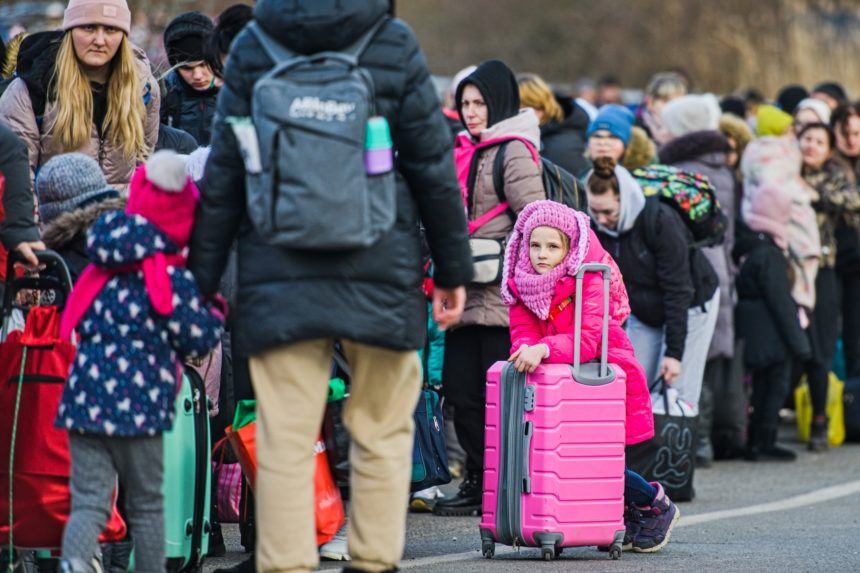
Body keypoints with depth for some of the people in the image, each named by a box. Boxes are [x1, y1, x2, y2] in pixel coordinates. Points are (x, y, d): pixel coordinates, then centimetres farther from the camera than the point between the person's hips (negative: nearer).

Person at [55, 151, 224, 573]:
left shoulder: (99, 273, 11)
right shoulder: (171, 279, -6)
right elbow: (198, 342, -1)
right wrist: (215, 314, 17)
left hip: (85, 401, 4)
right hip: (139, 407, -4)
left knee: (88, 501, -2)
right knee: (146, 505, 11)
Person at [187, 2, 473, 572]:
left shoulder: (252, 47, 2)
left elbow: (224, 174, 3)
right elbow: (433, 167, 1)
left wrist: (203, 277, 10)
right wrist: (454, 269, 10)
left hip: (280, 279, 1)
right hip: (380, 274, -1)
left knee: (285, 440, 2)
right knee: (382, 434, 11)